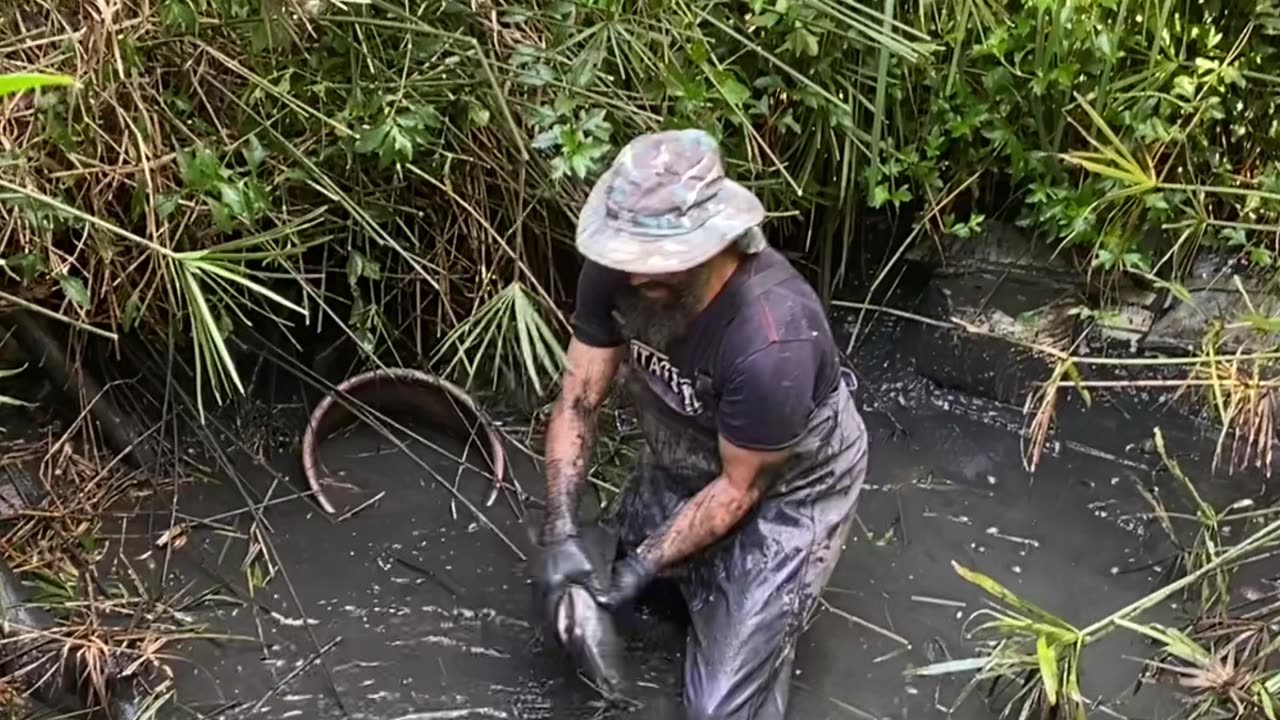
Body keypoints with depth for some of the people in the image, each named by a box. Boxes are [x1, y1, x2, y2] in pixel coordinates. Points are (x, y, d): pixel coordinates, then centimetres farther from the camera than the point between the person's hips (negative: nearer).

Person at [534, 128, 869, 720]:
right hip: (685, 458, 6)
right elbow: (578, 401, -14)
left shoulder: (772, 343, -41)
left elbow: (740, 487, -24)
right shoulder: (617, 271, -24)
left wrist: (647, 564, -21)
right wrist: (561, 533, -22)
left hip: (789, 485, -6)